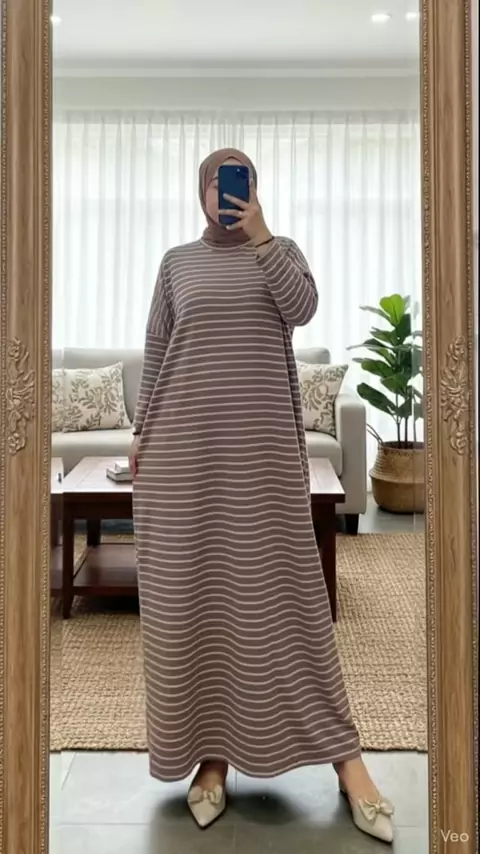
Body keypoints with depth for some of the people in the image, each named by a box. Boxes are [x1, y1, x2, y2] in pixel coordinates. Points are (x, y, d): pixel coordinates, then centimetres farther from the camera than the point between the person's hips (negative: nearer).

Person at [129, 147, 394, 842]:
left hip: (261, 439, -1)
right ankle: (211, 750, 15)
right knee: (192, 588, 2)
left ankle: (344, 756, 6)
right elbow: (156, 352, 12)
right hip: (185, 439, 2)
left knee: (281, 586, -2)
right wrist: (142, 433, 7)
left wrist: (259, 235, -12)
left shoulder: (281, 251, 11)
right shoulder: (177, 262, 12)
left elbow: (303, 308, -9)